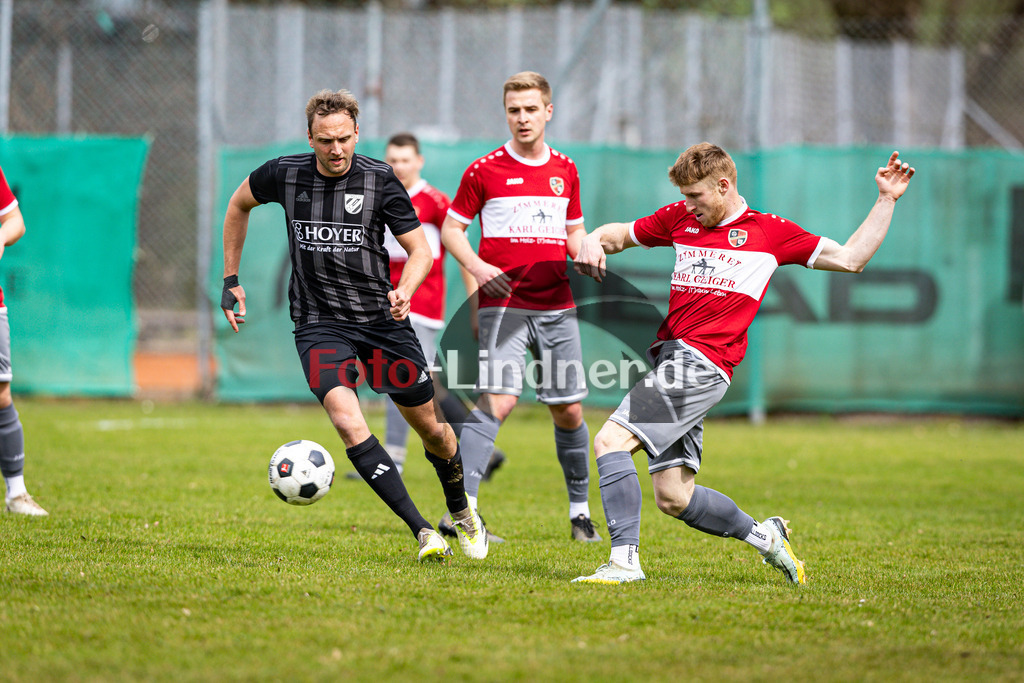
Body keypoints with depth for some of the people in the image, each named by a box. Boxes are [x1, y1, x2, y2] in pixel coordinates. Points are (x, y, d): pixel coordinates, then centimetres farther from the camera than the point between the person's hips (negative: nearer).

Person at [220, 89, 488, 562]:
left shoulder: (379, 180, -8)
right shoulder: (284, 175, -4)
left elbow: (420, 249, -3)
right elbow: (239, 204, 17)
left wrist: (403, 292, -24)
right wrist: (231, 280, 16)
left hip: (382, 319, 1)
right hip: (320, 324, -1)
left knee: (430, 428, 10)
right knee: (348, 422, -25)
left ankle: (461, 512, 41)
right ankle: (422, 532, -24)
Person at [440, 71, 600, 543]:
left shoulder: (565, 171, 12)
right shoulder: (485, 170, -1)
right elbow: (451, 229, 4)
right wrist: (476, 266, -13)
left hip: (557, 306, 4)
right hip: (504, 304, -4)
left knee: (569, 411, 7)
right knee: (497, 401, -19)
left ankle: (580, 509, 24)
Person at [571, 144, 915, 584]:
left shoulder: (770, 231, 8)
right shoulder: (679, 219, 20)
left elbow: (850, 258, 11)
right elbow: (618, 234, 30)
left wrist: (886, 201, 5)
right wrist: (593, 242, 7)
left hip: (703, 363, -6)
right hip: (668, 358, 6)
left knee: (610, 441, -22)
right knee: (673, 499, 5)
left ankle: (625, 560, -24)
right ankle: (763, 535, 27)